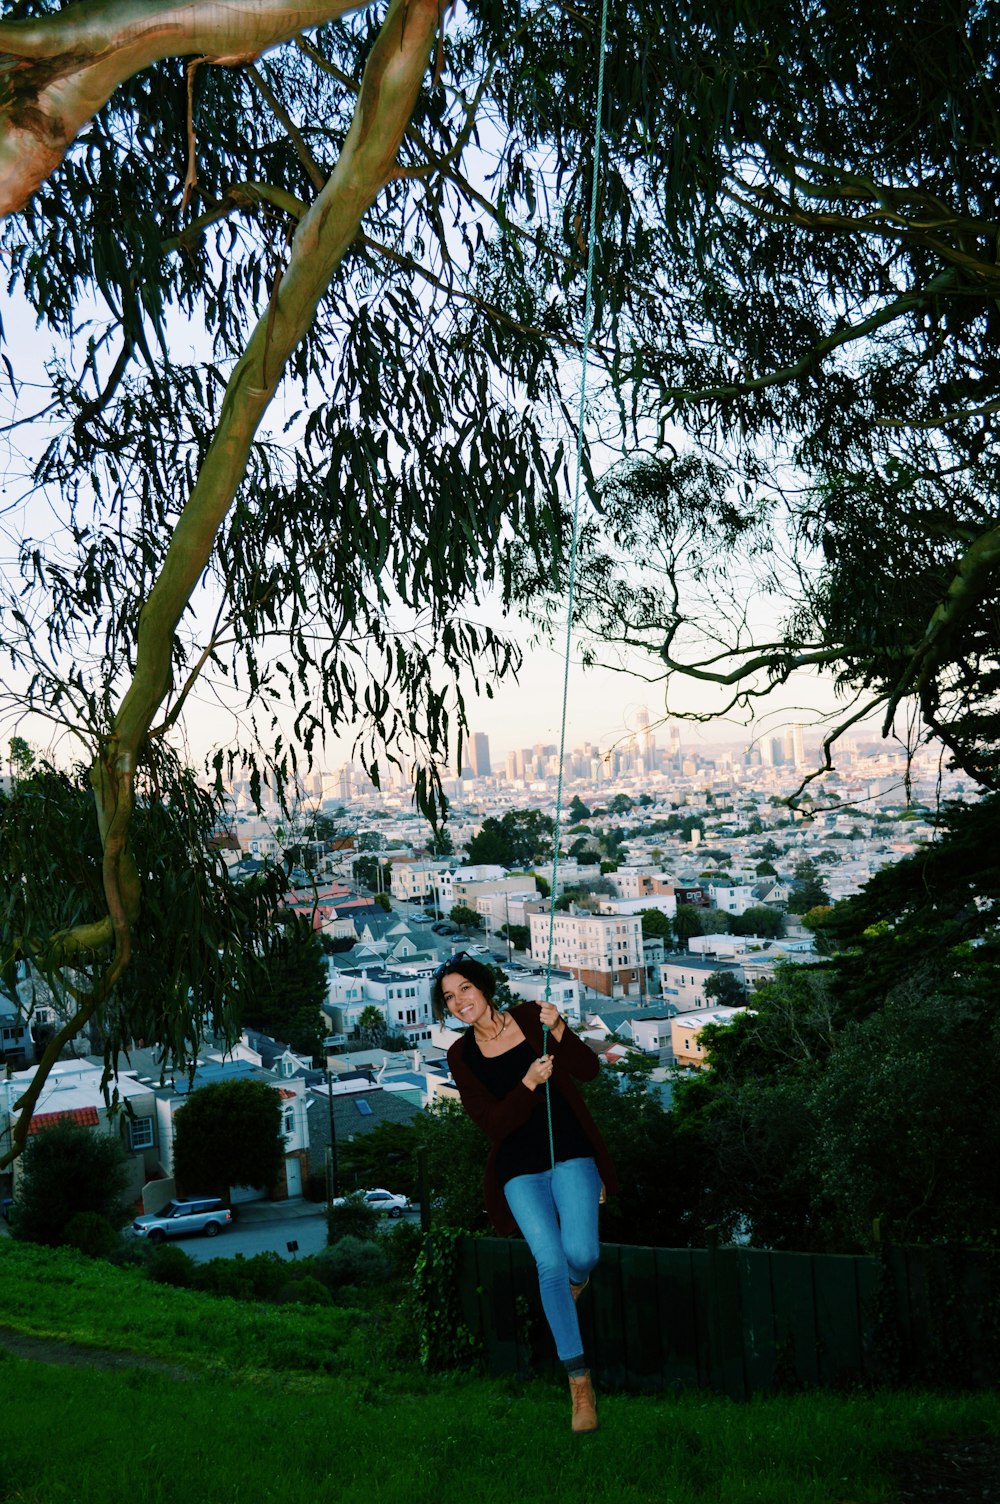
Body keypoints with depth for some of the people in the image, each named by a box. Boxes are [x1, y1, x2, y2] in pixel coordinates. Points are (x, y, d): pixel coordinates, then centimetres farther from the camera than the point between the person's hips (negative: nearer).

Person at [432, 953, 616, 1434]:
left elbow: (589, 1070, -5)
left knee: (581, 1253, -18)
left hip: (570, 1152, 0)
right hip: (520, 1169, 1)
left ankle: (578, 1276, 22)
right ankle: (579, 1381, -5)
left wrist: (559, 1031, -22)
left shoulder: (531, 1017, -1)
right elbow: (493, 1123, -7)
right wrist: (528, 1083, -22)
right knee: (549, 1261, -15)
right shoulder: (461, 1057, 1)